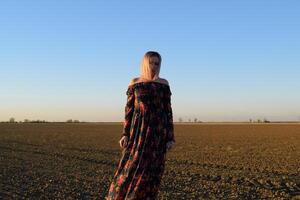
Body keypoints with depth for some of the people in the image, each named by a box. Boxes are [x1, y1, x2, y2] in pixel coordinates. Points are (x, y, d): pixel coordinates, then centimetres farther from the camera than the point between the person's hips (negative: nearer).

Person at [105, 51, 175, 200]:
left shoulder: (163, 84, 7)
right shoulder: (134, 83, 6)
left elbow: (168, 110, 5)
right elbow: (129, 109, 5)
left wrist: (171, 138, 0)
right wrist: (125, 134, -4)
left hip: (158, 130, 1)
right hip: (139, 129, 0)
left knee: (151, 169, -2)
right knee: (132, 166, -5)